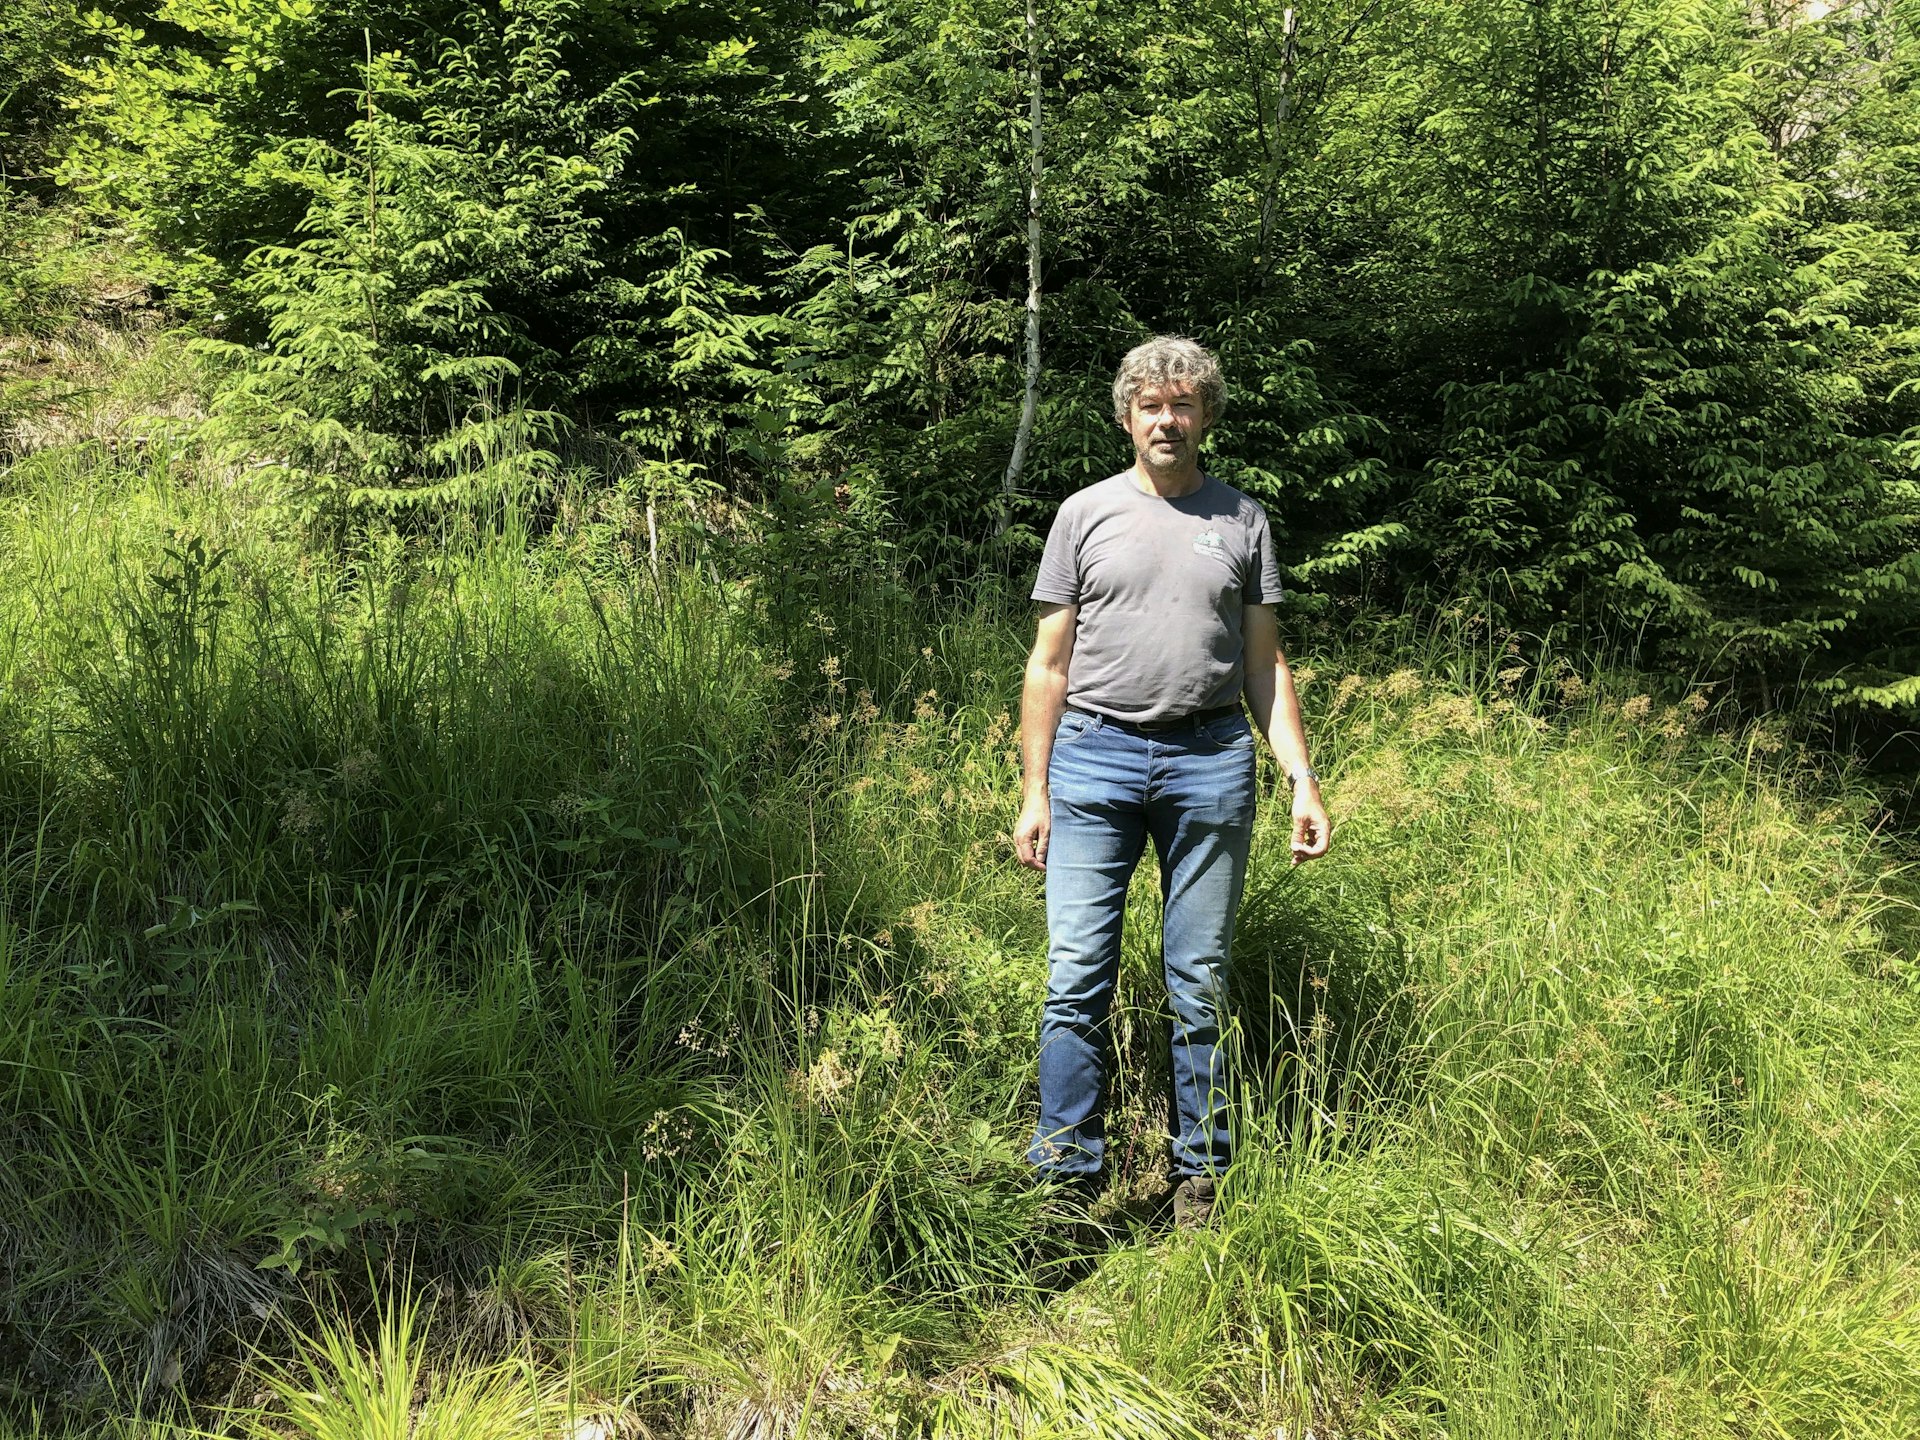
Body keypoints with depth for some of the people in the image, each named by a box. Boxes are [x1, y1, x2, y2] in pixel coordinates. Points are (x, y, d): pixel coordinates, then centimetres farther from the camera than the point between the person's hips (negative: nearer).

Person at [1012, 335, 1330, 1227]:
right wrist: (1034, 793, 3)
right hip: (1096, 757, 0)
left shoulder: (1241, 520, 12)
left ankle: (1200, 1175, 17)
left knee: (1201, 985, 5)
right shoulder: (1086, 514, 9)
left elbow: (1265, 665, 13)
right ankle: (1067, 1176, 6)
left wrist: (1303, 780, 4)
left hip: (1211, 761, 1)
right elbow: (1049, 664, 8)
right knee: (1076, 978, -4)